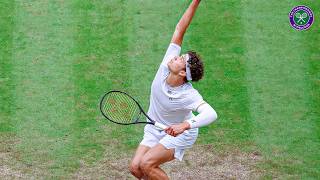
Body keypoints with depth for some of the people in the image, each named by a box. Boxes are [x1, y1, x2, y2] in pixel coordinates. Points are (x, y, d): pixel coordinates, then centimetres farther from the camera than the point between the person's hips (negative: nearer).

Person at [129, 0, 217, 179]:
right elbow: (179, 30, -19)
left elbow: (211, 114, -49)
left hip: (179, 134, -6)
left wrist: (184, 125, -64)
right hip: (154, 130, 6)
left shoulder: (188, 95, -33)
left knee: (146, 164, -25)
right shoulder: (166, 66, -19)